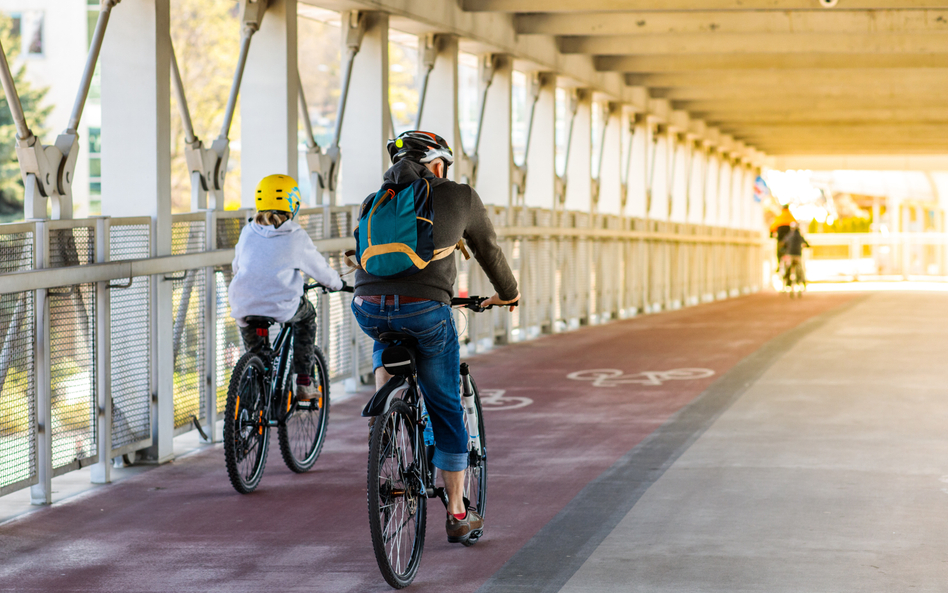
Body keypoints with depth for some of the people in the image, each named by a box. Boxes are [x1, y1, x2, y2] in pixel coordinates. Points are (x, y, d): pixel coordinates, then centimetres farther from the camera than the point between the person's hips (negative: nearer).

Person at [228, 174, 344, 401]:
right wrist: (337, 283, 35)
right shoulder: (296, 237, 1)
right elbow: (320, 269, 12)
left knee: (246, 324, 38)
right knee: (306, 315, 30)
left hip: (243, 306, 3)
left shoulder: (248, 232, 11)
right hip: (281, 307, -3)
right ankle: (304, 383, 25)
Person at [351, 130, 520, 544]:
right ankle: (457, 514, 19)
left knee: (386, 339, 41)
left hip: (368, 308, 3)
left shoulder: (376, 200, 21)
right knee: (446, 411, 13)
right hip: (426, 310, -3)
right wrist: (507, 292, 43)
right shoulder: (460, 197, 12)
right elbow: (488, 250, 25)